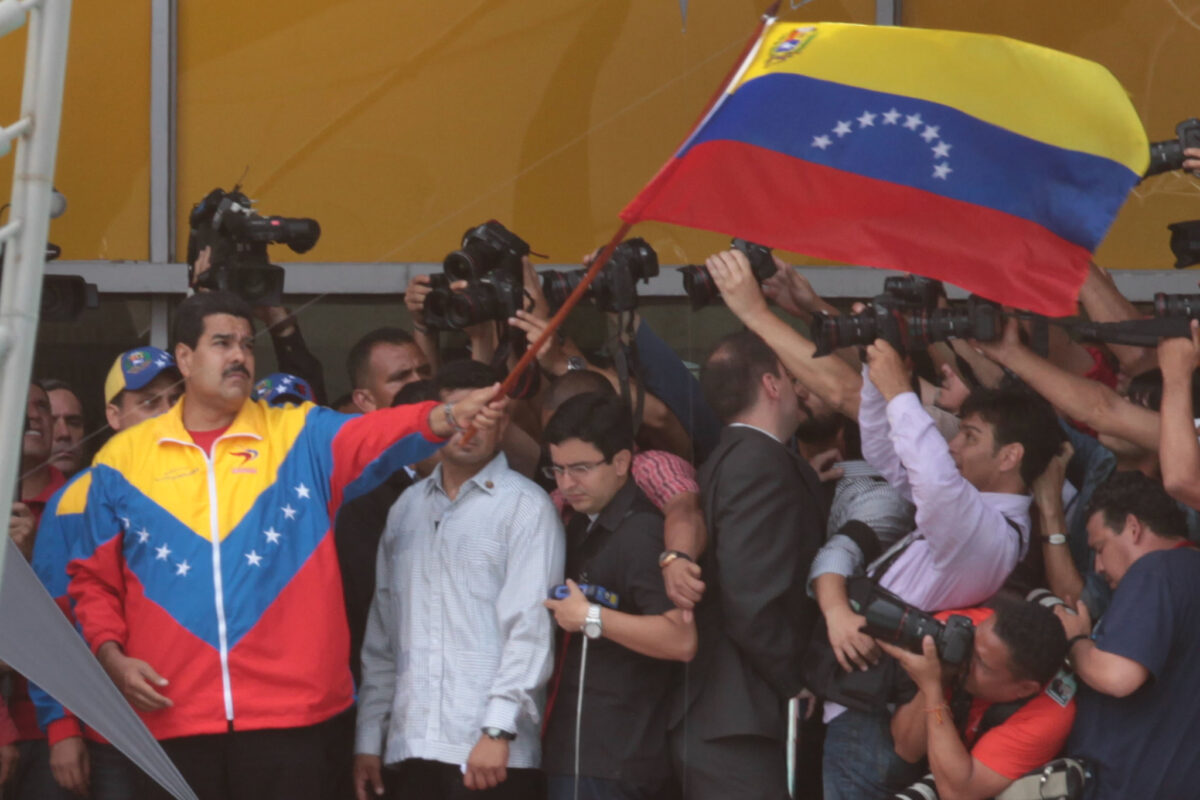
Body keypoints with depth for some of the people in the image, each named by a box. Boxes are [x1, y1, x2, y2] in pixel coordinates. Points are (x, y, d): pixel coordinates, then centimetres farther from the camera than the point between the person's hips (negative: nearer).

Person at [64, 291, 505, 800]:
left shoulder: (301, 438, 6)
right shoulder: (124, 458, 8)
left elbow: (379, 437, -13)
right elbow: (93, 579, 15)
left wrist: (448, 417, -33)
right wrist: (111, 655, -2)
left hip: (285, 711, -1)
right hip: (173, 716, 1)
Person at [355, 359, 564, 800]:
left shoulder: (526, 506, -1)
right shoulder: (408, 507, 17)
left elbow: (530, 627, -9)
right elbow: (382, 632, 17)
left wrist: (498, 729, -17)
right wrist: (369, 738, 13)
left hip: (494, 753, -5)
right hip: (413, 748, 5)